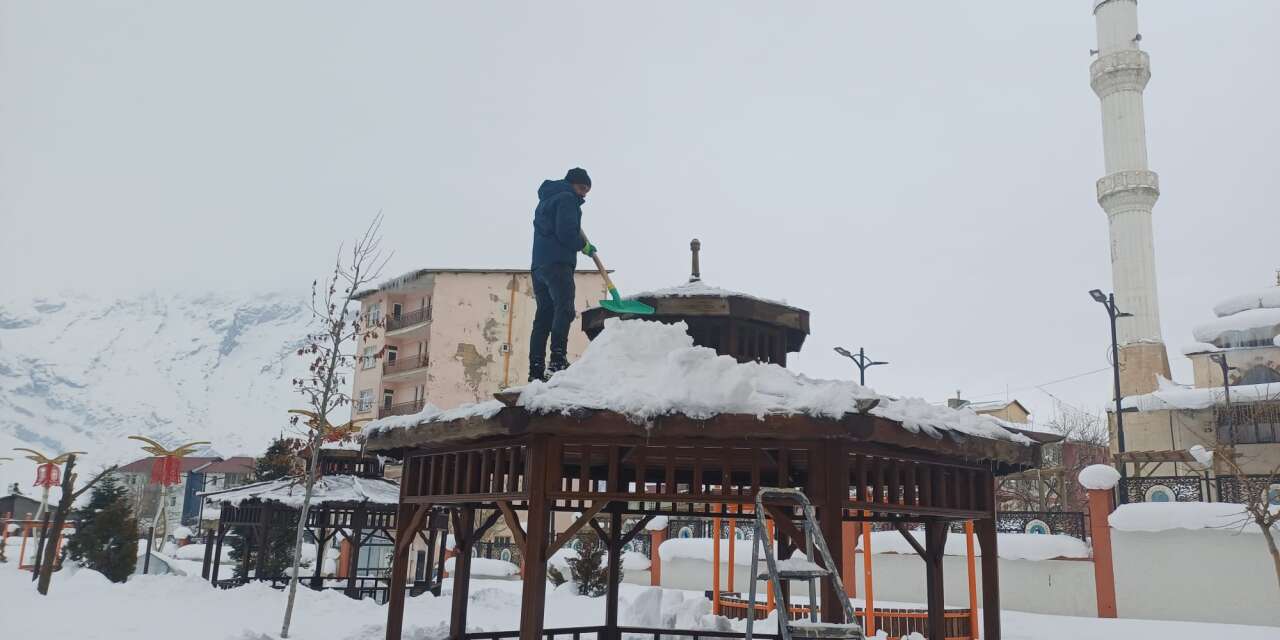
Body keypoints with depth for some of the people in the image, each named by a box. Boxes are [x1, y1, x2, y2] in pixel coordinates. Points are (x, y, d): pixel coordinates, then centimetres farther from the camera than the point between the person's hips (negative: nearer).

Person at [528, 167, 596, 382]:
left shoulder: (545, 200, 29)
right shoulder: (566, 198, -1)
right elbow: (566, 232, -13)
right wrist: (583, 246, 1)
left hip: (539, 264, 9)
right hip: (558, 263, -9)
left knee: (544, 315, 5)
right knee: (564, 310, -19)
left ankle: (536, 370, -1)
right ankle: (558, 360, -33)